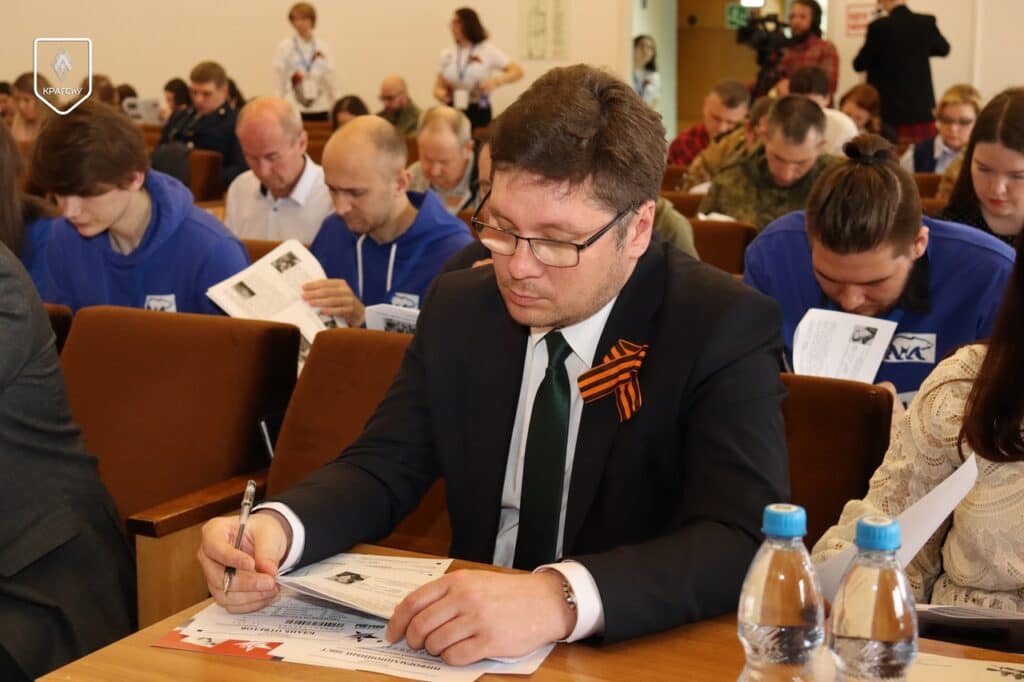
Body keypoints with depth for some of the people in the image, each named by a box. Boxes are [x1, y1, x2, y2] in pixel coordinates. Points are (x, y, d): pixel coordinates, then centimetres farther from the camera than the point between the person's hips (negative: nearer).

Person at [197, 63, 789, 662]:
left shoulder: (725, 329, -14)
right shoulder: (460, 308, 1)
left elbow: (746, 540, -24)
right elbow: (384, 467, 5)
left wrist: (560, 599, -40)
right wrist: (275, 529, -17)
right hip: (469, 640, 3)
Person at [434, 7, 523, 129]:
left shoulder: (487, 50, 1)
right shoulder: (447, 54, 10)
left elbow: (517, 72, -4)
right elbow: (439, 85, 14)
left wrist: (496, 81, -21)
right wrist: (439, 92, -9)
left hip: (478, 111, -3)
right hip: (452, 110, 3)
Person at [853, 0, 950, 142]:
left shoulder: (879, 27, -14)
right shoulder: (927, 23, -2)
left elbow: (859, 65, -3)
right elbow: (943, 49, 18)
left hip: (889, 109, -3)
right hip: (922, 108, 4)